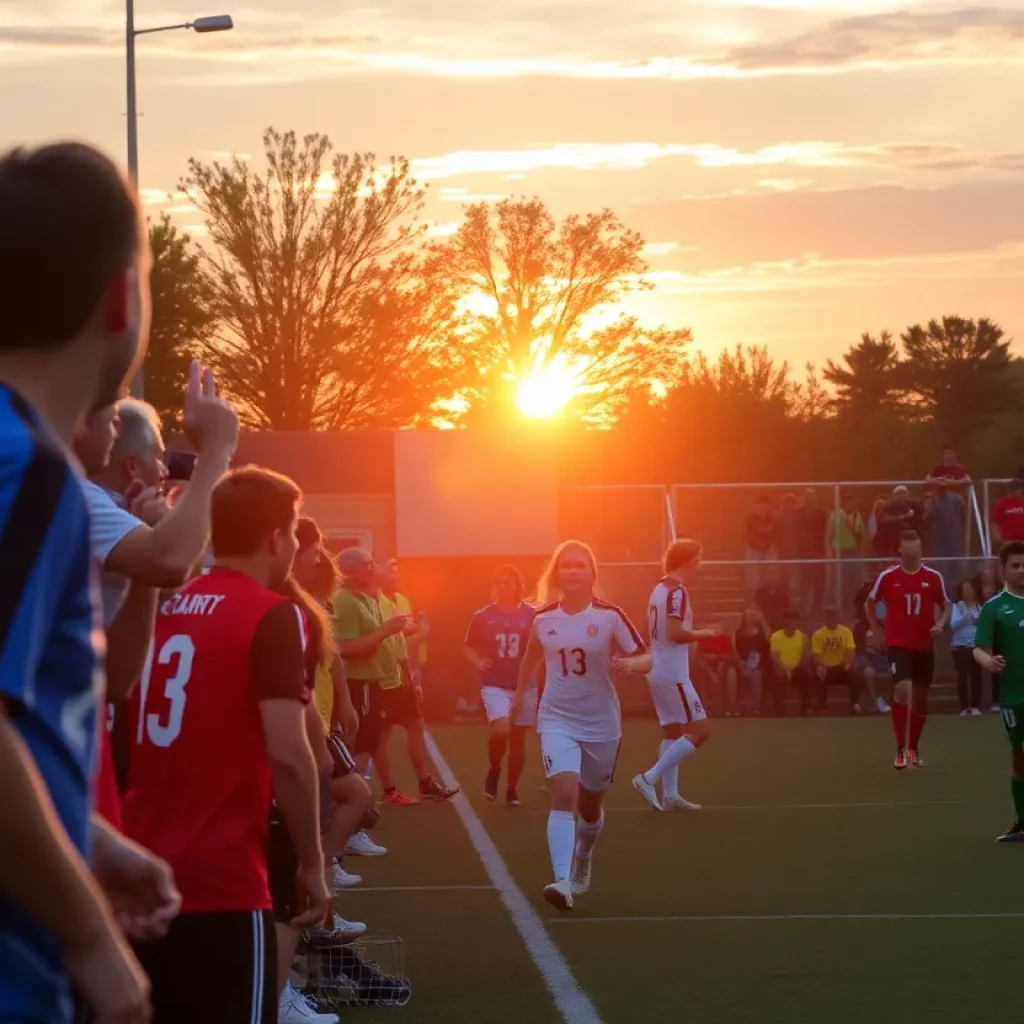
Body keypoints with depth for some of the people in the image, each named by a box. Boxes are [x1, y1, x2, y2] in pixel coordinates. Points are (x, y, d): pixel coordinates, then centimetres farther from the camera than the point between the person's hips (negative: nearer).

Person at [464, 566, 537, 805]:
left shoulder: (532, 615, -3)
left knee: (518, 739, 7)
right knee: (501, 730, -22)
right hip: (494, 685, -1)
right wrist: (477, 662, -11)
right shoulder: (483, 616, -1)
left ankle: (512, 789, 22)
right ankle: (494, 770, 8)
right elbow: (468, 646, 9)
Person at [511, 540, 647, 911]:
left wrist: (629, 663, -29)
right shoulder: (543, 619, -2)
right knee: (563, 795, -21)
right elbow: (532, 657, 19)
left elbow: (646, 659, -9)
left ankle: (583, 861, 47)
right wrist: (519, 694, 25)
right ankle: (563, 882, -31)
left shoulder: (610, 616, -10)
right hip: (557, 720, 0)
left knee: (590, 804, 16)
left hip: (601, 723, 0)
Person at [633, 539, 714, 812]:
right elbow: (676, 633, -25)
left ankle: (670, 795, 11)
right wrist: (704, 634, -10)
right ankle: (649, 779, -12)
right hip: (673, 674, -10)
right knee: (700, 729, -8)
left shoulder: (659, 589, 12)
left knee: (673, 730, 13)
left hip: (658, 671, 10)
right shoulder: (677, 591, -16)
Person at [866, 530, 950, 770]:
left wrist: (940, 624, -10)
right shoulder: (887, 577, -3)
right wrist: (880, 632, 4)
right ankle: (900, 749, -12)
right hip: (898, 644, -3)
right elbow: (870, 604, 11)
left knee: (920, 697, 11)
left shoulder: (933, 577, 0)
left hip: (924, 645, 3)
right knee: (902, 690, -22)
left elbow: (945, 606, 11)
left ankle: (914, 747, 32)